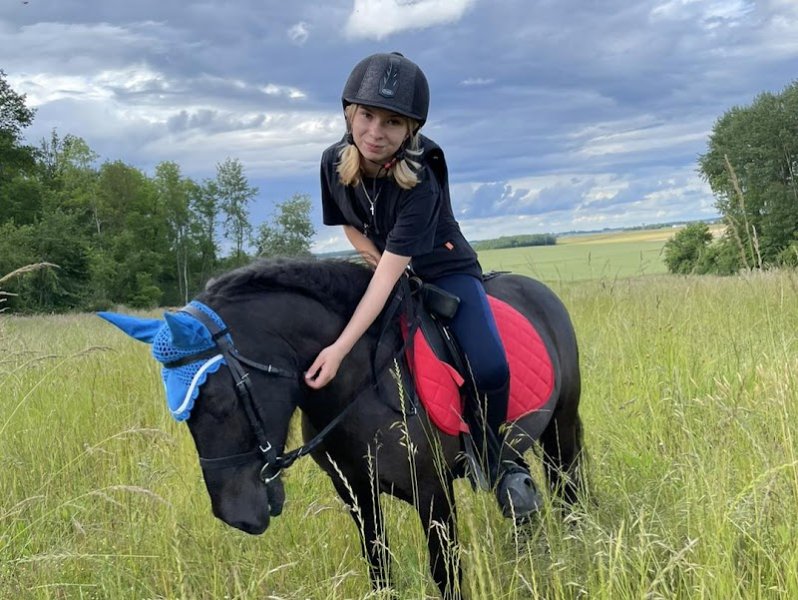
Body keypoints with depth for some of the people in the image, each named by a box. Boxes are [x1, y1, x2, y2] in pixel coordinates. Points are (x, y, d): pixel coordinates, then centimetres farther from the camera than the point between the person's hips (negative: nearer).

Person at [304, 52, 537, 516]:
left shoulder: (420, 182, -32)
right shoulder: (335, 163, -16)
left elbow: (388, 274, -37)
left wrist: (340, 349, -45)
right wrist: (383, 265, -14)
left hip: (446, 272, -5)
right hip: (385, 270, 6)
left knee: (490, 369, -27)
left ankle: (496, 460, 2)